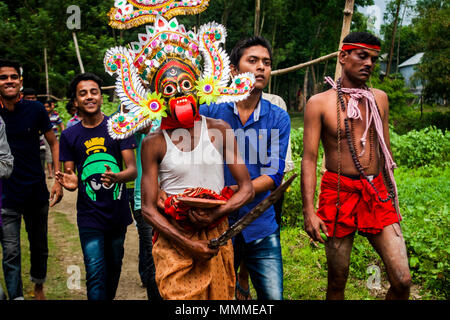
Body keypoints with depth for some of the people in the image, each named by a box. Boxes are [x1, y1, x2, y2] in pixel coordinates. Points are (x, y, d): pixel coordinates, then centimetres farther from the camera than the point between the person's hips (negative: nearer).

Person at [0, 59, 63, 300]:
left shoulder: (35, 109, -4)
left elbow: (54, 143, 3)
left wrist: (58, 181, -3)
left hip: (36, 192, 2)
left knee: (39, 248, 17)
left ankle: (38, 287, 40)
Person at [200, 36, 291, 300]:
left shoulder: (278, 118, 1)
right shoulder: (210, 112, -2)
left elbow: (274, 174, -7)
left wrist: (232, 192, -21)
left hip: (261, 228, 1)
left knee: (273, 296, 4)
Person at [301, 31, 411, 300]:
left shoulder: (379, 99, 10)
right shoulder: (320, 103, -3)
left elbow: (385, 152, 17)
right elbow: (309, 159, -7)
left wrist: (393, 197, 18)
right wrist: (309, 210, -14)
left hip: (377, 193, 4)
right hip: (339, 193, -3)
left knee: (402, 280, -4)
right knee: (337, 281, 6)